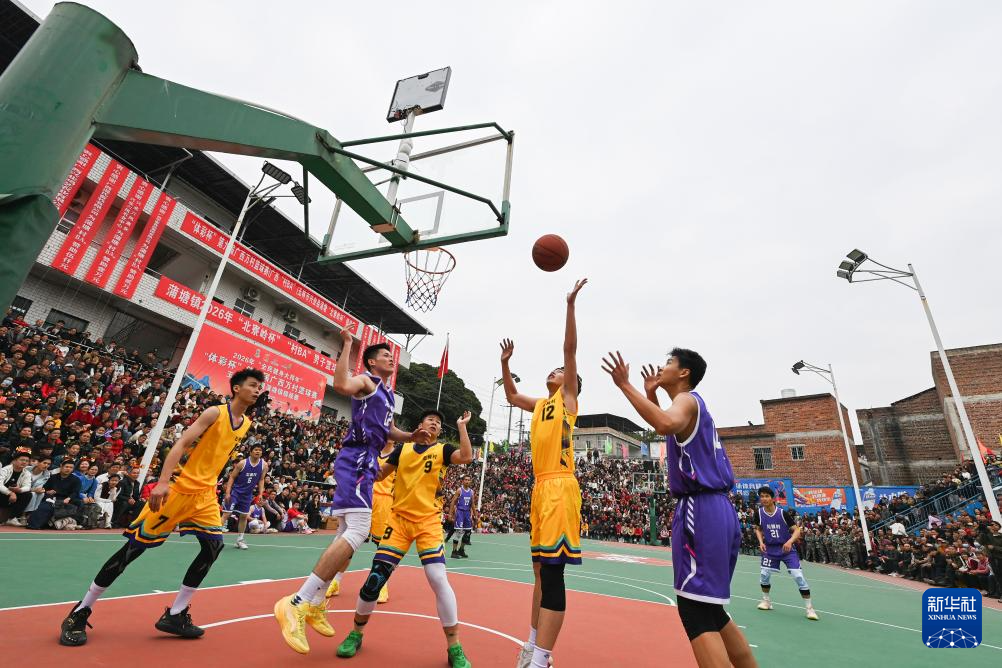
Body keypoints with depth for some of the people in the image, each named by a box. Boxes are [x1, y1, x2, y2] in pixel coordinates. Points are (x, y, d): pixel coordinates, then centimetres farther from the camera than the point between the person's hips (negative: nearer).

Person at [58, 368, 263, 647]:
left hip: (206, 494, 6)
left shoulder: (246, 424, 7)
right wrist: (162, 482, -27)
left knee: (214, 546, -4)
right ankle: (80, 611, 20)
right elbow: (181, 444, -19)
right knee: (136, 545, 0)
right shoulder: (215, 412, -14)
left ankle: (175, 615, 10)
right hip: (179, 488, -6)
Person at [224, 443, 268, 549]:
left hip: (248, 494, 3)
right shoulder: (242, 463, -15)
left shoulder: (264, 465, -6)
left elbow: (261, 480, 2)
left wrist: (260, 494, -6)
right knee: (227, 513, -8)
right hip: (235, 491, -3)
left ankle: (240, 540, 19)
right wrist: (227, 492, -16)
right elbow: (232, 477, -9)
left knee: (244, 516, 9)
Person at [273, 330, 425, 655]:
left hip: (366, 462, 10)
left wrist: (414, 436, 15)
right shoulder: (366, 380, -2)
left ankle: (316, 605, 23)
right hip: (356, 459, -10)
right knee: (358, 531, -21)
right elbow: (341, 385, -26)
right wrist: (347, 345, -18)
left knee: (348, 534, 13)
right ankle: (297, 603, -17)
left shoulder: (388, 393, 24)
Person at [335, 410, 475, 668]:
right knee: (376, 576, 2)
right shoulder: (403, 448, 9)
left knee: (438, 579, -13)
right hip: (399, 519, 2)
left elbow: (466, 456, -17)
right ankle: (356, 633, 29)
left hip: (429, 521, -2)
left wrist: (461, 426, -15)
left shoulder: (442, 450, 2)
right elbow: (379, 474, 14)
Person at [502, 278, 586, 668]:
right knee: (541, 568, 14)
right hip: (540, 487, 8)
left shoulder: (568, 398, 4)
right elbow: (511, 395, 36)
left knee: (553, 571, -8)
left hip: (560, 486, -8)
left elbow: (570, 349, -6)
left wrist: (570, 305, -11)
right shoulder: (539, 405, 21)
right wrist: (505, 362, 27)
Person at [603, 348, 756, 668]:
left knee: (695, 610, -7)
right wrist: (651, 395, 31)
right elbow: (670, 427, 40)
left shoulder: (687, 399, -8)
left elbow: (667, 424, -33)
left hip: (701, 510, -10)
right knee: (710, 609, 18)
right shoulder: (692, 404, 20)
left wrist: (625, 385, -27)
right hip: (716, 509, 10)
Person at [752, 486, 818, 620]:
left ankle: (810, 608, 5)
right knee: (764, 574, 0)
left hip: (787, 548, -3)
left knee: (798, 576, -12)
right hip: (770, 549, 3)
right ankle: (766, 601, 24)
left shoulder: (783, 513, -18)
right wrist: (761, 542, -7)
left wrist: (790, 541, -31)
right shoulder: (759, 513, -9)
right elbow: (758, 529, 8)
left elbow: (797, 530, -14)